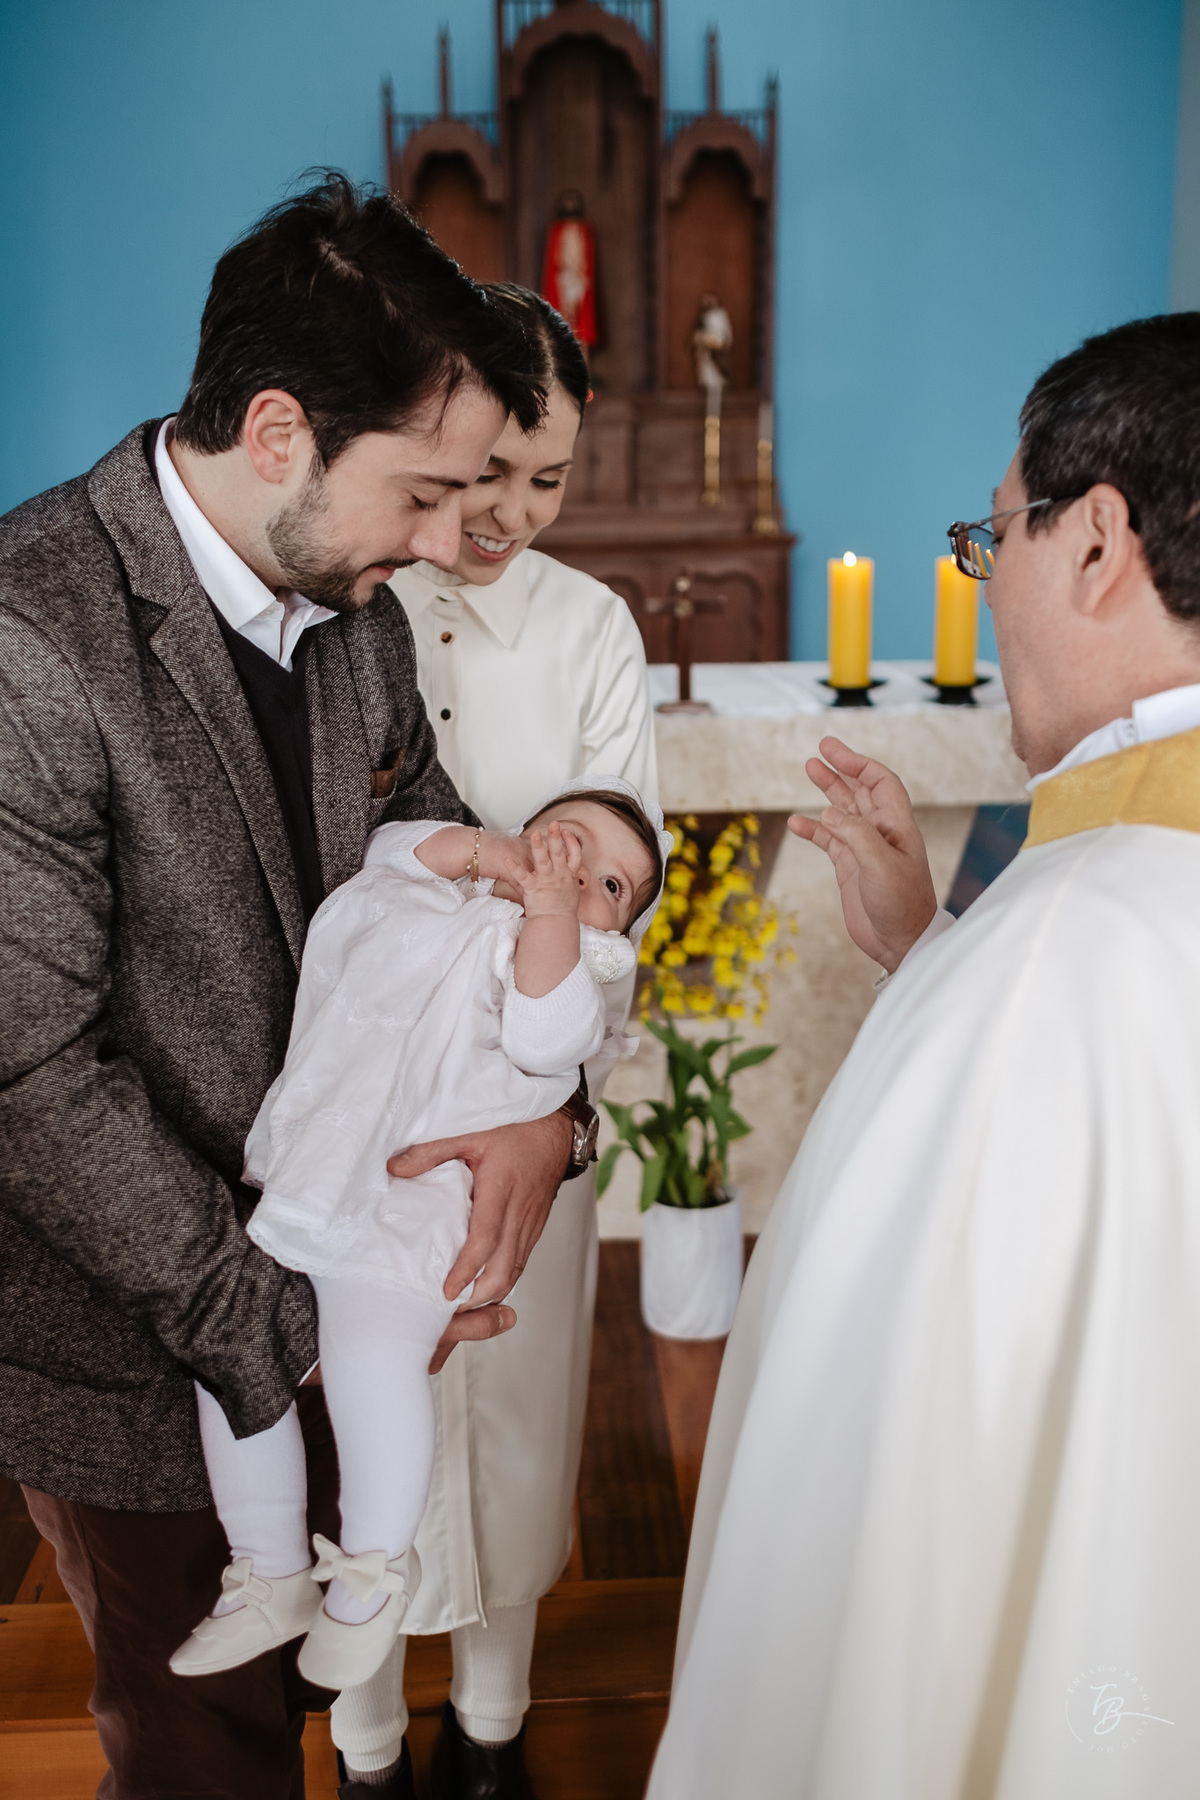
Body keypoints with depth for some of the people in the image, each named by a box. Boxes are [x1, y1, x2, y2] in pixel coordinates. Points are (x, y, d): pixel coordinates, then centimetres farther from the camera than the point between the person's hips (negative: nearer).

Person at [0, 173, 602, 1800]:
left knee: (299, 1667, 25)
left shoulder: (356, 616, -2)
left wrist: (536, 1092, -13)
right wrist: (277, 1321, -19)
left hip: (308, 1282, 6)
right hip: (132, 1341, -6)